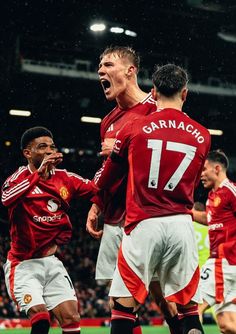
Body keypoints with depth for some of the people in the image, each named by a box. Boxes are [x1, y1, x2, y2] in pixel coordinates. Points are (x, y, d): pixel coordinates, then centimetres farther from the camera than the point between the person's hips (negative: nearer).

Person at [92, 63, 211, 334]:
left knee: (123, 307, 3)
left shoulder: (134, 129, 2)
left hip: (143, 225, -2)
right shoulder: (202, 136, 8)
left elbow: (105, 180, 15)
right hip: (182, 225, 2)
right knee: (189, 309, 11)